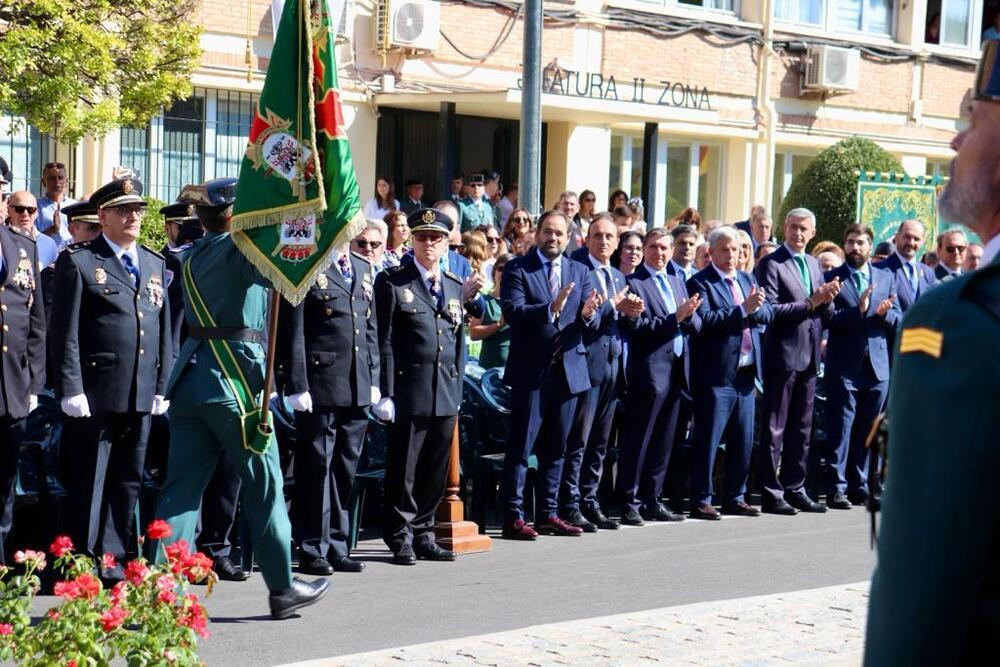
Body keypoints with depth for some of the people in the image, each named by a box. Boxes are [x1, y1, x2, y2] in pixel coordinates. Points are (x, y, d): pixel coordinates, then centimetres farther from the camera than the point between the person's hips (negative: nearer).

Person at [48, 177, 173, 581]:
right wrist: (71, 390, -13)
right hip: (95, 394, -6)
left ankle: (112, 559, 19)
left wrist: (162, 387, 9)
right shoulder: (78, 262, -2)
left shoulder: (155, 264, 16)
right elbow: (64, 333, -6)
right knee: (88, 484, 0)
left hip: (140, 396, 6)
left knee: (127, 482, 10)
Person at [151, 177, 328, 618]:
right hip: (233, 376, -7)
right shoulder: (240, 245, -8)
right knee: (264, 483, 4)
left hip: (189, 375, 7)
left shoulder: (193, 257, 17)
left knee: (182, 485, 4)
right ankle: (282, 588, 13)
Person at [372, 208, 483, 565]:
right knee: (403, 470, 0)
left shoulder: (457, 287, 15)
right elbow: (384, 342, -6)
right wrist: (386, 394, -10)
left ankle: (423, 535, 20)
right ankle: (400, 539, 10)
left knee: (435, 472, 10)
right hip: (409, 392, -5)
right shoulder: (392, 282, -1)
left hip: (446, 396, 5)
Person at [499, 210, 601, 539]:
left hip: (569, 369, 5)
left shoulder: (580, 272, 12)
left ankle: (548, 514, 19)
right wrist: (550, 308, -29)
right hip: (531, 370, -5)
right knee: (521, 447, -2)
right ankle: (513, 517, 1)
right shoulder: (517, 269, -3)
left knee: (555, 448, 12)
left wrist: (588, 314, -19)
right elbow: (512, 311, -17)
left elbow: (593, 323, 5)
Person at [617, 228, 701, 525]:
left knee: (664, 442, 11)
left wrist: (689, 314, -10)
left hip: (677, 370, 7)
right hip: (649, 371, -7)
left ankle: (652, 501, 18)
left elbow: (696, 324, 13)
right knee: (638, 441, -2)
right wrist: (675, 317, -21)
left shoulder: (677, 281, 17)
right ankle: (629, 503, 3)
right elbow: (638, 327, -14)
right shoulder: (634, 283, -5)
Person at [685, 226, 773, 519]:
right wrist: (742, 310, -22)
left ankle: (735, 497, 22)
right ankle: (701, 500, 3)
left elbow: (767, 312, 9)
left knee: (743, 440, 12)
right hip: (715, 374, -7)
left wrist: (754, 309, -12)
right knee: (707, 440, -3)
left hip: (745, 373, 7)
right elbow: (705, 320, -19)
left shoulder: (747, 279, 16)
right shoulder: (700, 283, -6)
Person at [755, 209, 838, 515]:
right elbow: (771, 309, -17)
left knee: (802, 428, 12)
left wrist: (826, 299, -5)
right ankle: (771, 494, 3)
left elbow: (822, 311, 17)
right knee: (775, 428, -1)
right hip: (782, 355, -7)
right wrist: (810, 302, -21)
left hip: (809, 357, 7)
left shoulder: (813, 264, 15)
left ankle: (795, 489, 19)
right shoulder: (771, 264, -7)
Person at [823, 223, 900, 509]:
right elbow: (829, 319, -9)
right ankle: (837, 487, 0)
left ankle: (860, 486, 17)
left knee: (867, 431, 9)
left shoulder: (886, 278, 13)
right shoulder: (832, 278, 1)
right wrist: (859, 310, -22)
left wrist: (883, 313, -12)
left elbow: (898, 321, 9)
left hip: (878, 365, 4)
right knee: (841, 429, -3)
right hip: (844, 365, -4)